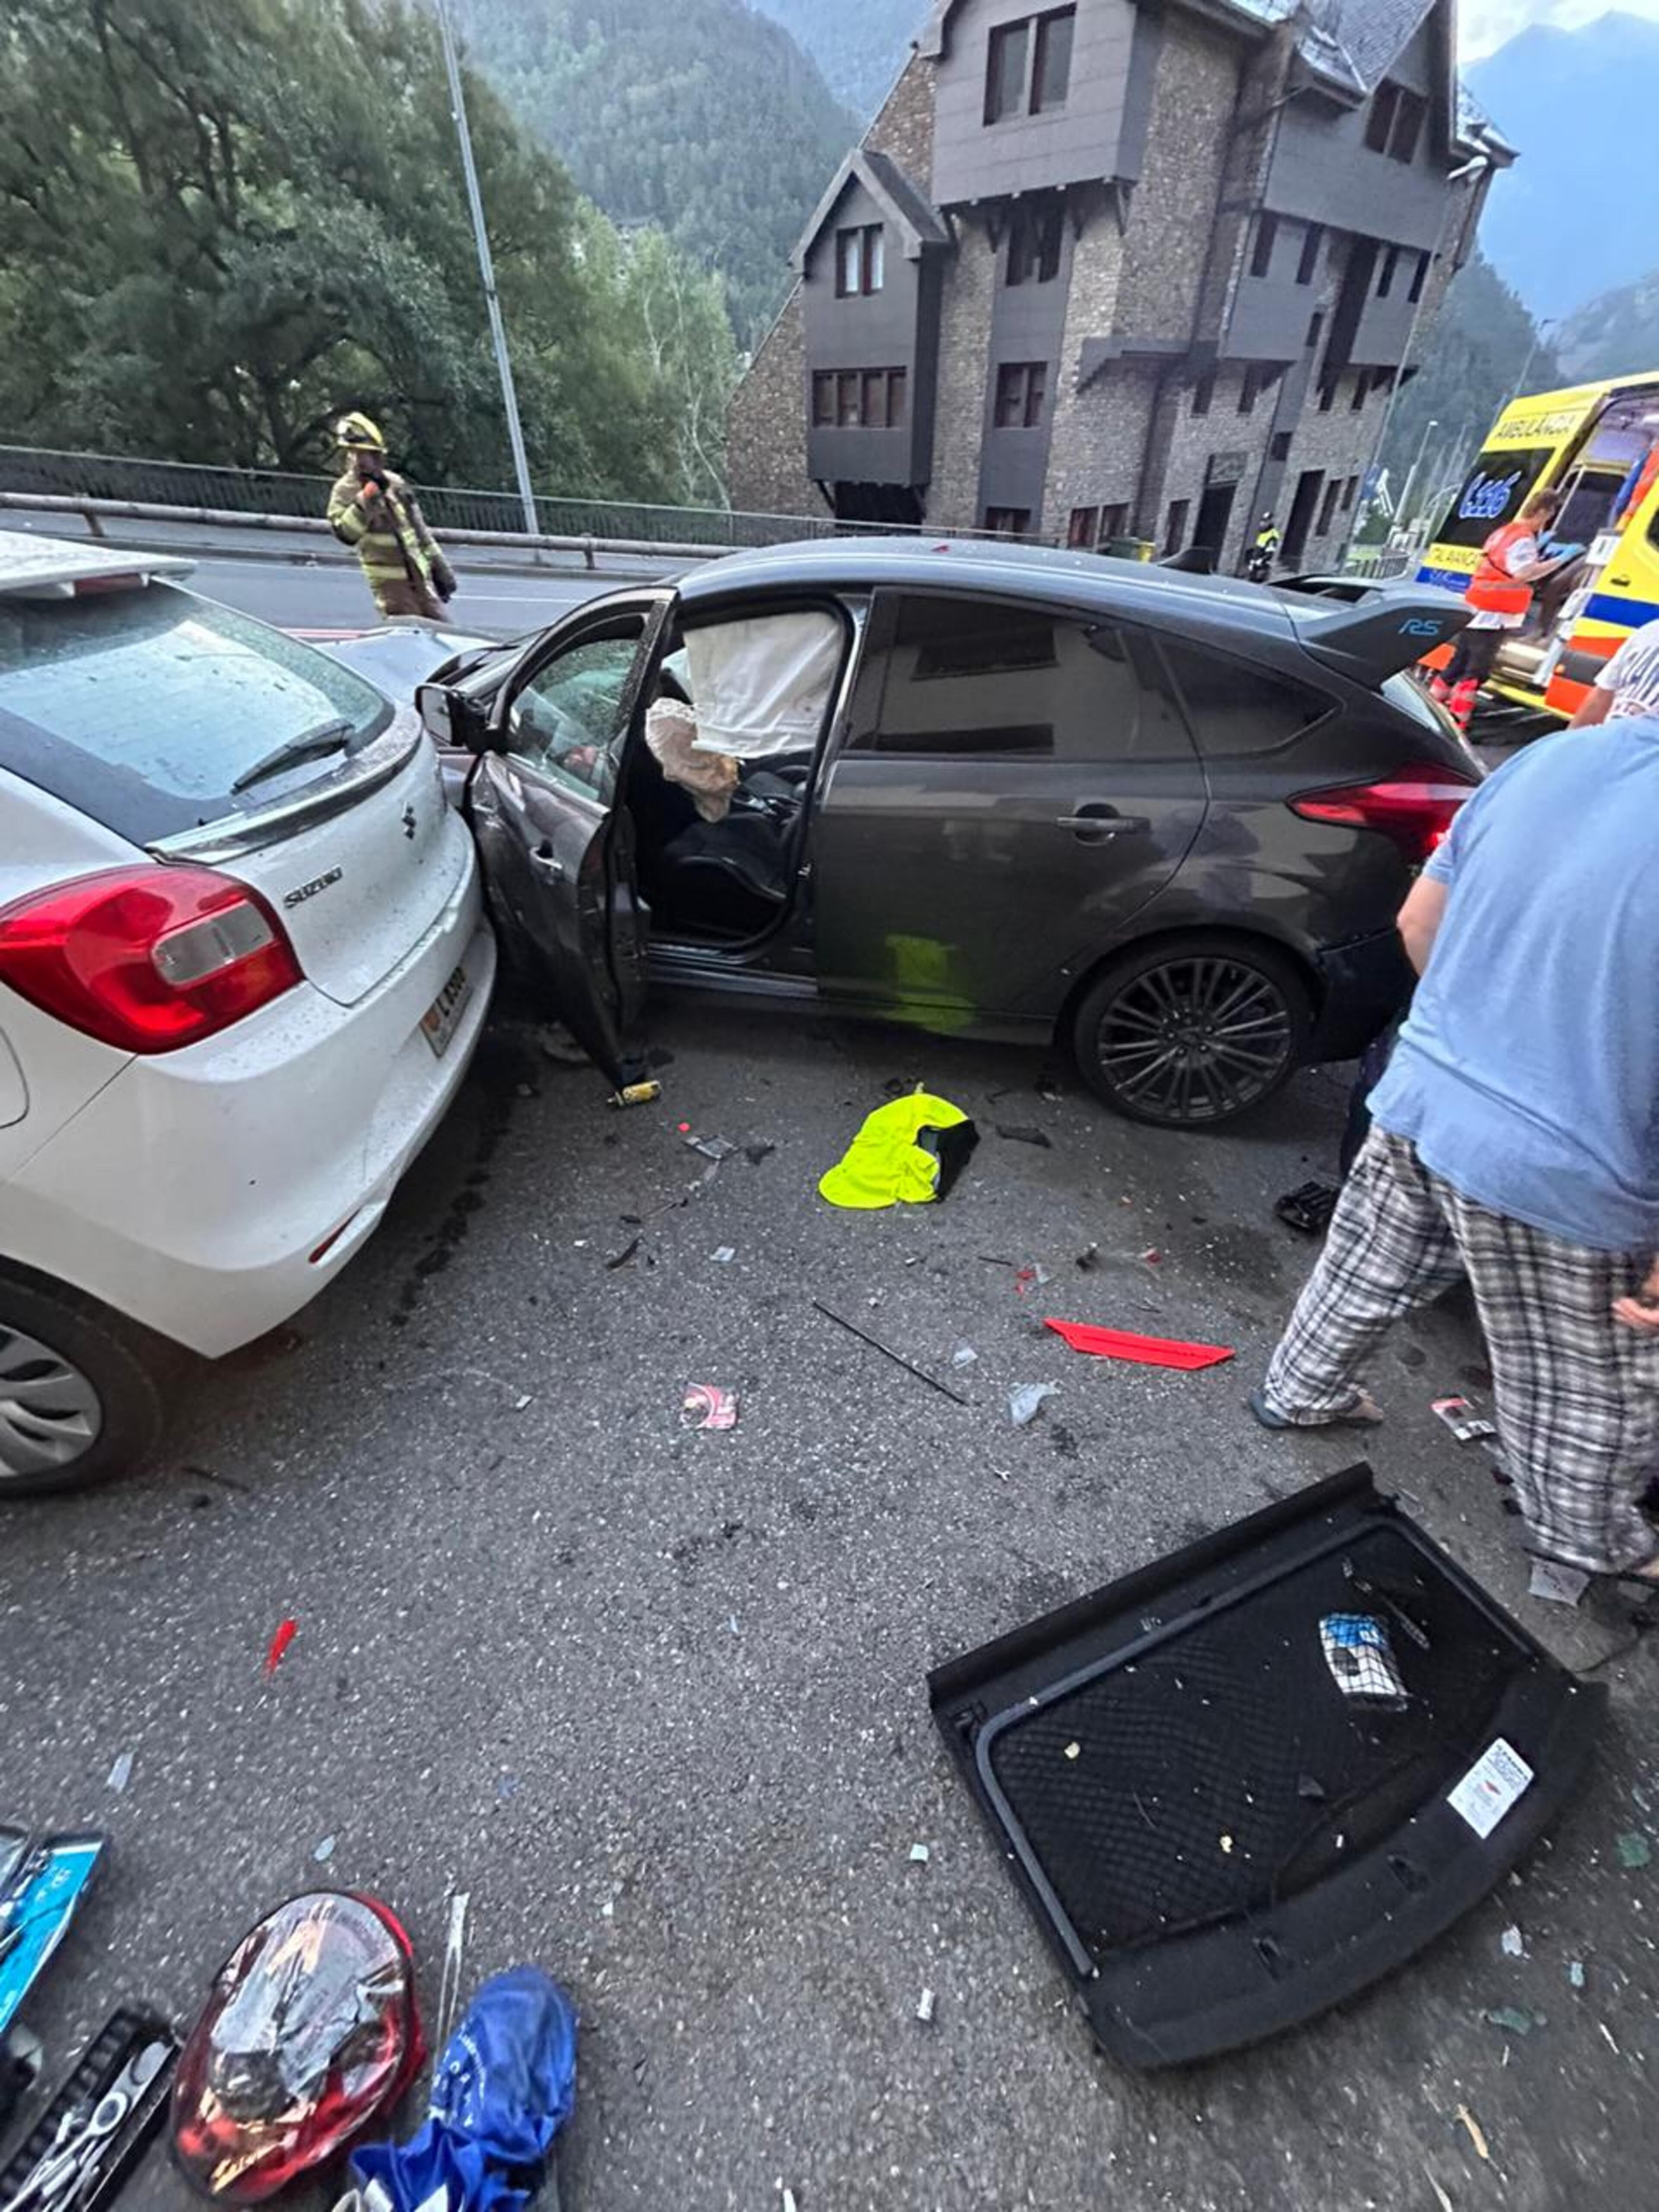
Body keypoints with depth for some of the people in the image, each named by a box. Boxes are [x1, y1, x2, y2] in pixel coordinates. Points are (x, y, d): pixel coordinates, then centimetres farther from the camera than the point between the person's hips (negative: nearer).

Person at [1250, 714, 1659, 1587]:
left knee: (1364, 1275, 28)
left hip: (1420, 1101, 6)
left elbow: (1418, 922, 6)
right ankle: (1584, 1535, 47)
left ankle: (1298, 1394, 50)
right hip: (1558, 1177, -5)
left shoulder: (1550, 756, -2)